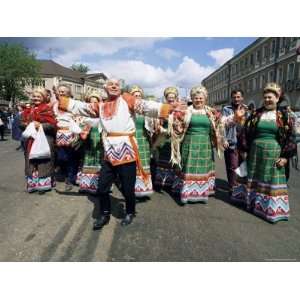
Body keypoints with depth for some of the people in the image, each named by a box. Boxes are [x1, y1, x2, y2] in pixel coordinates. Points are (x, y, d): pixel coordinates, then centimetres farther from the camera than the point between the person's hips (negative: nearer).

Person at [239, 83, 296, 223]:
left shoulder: (284, 116, 0)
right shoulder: (256, 114, 5)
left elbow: (290, 137, -3)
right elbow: (246, 133, 5)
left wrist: (286, 156, -9)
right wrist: (245, 150, 1)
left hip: (274, 154, -2)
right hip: (256, 152, 3)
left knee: (273, 181, 3)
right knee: (255, 179, 12)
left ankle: (273, 208, 16)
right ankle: (256, 203, 30)